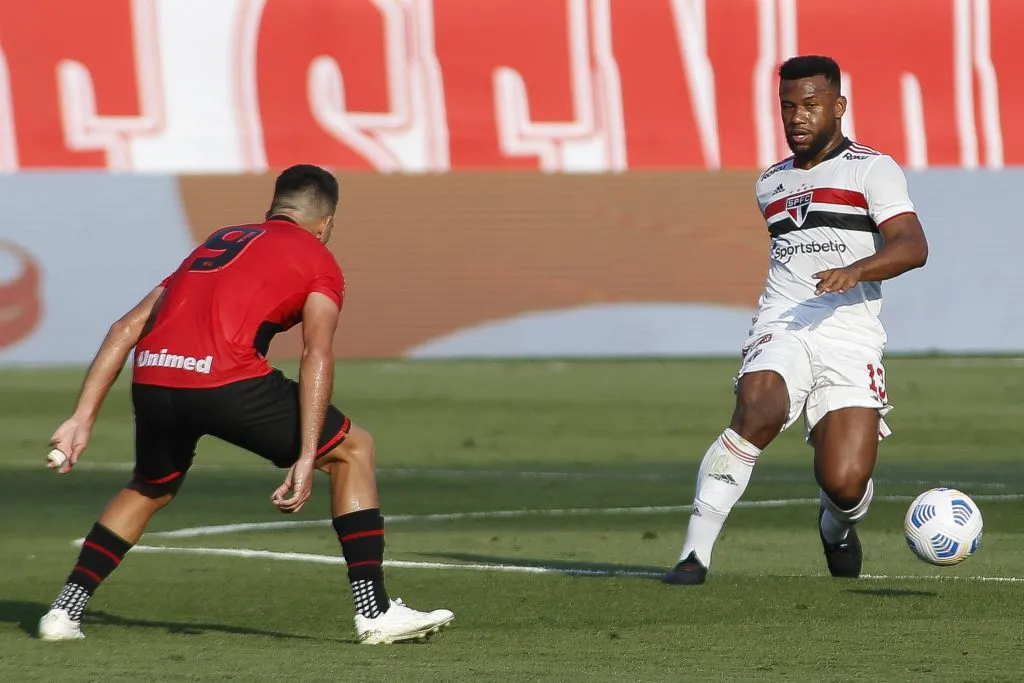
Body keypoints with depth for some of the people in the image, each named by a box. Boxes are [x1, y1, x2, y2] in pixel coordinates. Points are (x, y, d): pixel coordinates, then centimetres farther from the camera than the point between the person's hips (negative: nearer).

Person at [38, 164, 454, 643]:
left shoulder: (217, 243, 32)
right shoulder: (318, 261, 16)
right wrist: (307, 459, -10)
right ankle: (374, 612, 7)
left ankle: (65, 611, 27)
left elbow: (128, 327, 25)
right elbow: (316, 355, -3)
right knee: (353, 450, 13)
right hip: (225, 377, -6)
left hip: (151, 377, 6)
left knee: (150, 489, 35)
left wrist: (82, 418, 23)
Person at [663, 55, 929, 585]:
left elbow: (912, 246, -11)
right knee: (757, 416, -32)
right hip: (781, 332, 3)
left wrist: (854, 270, -28)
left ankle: (837, 528, 26)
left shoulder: (871, 169, 3)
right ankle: (694, 554, -32)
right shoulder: (770, 184, 22)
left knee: (845, 484, -14)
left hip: (851, 338, -3)